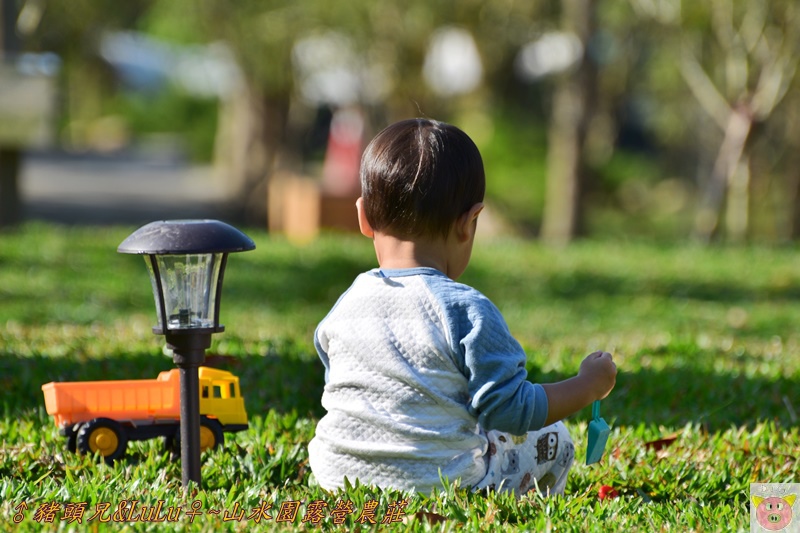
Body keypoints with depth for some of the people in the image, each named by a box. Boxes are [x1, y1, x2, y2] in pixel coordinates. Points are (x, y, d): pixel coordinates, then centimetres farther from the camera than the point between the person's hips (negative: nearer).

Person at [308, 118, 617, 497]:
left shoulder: (344, 307, 2)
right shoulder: (467, 312, -15)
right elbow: (512, 410, -12)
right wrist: (589, 384, 3)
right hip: (439, 481, -5)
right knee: (552, 439, 17)